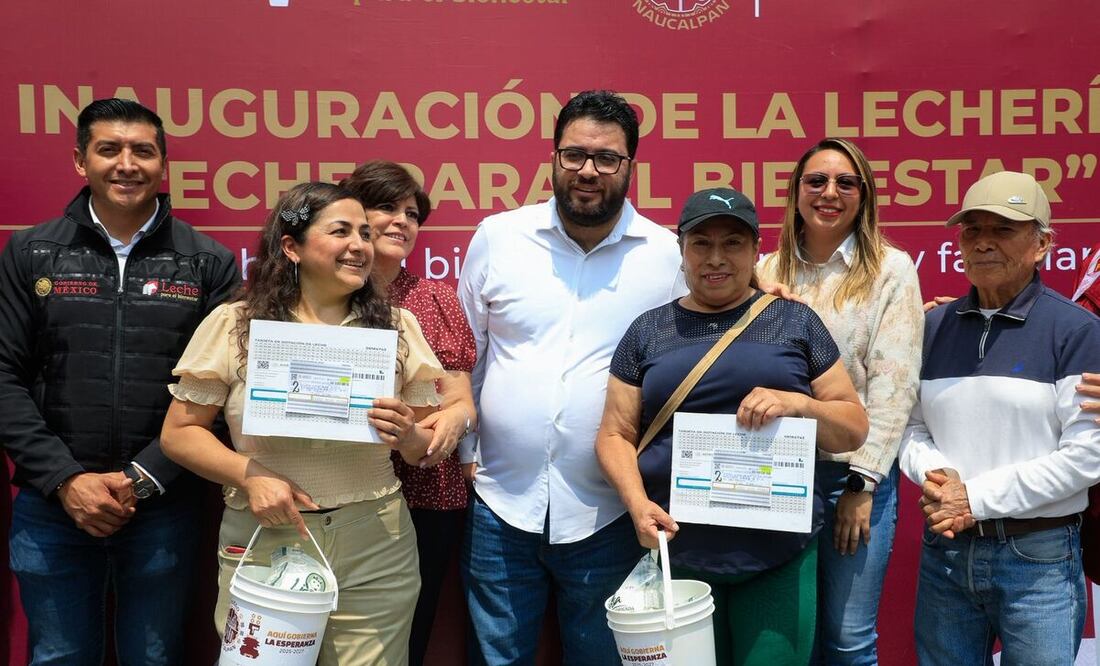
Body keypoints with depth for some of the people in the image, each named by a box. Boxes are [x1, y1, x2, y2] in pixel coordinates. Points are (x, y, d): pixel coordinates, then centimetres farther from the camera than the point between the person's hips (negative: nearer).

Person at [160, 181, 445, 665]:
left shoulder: (397, 328, 5)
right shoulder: (233, 324, -1)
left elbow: (429, 448, 9)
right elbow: (179, 433, 2)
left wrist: (409, 437, -14)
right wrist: (249, 475, -14)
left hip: (376, 553, 2)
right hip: (262, 543, -1)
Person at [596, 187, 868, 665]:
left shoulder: (795, 321, 6)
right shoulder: (648, 331, 7)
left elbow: (855, 428, 6)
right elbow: (615, 435, 6)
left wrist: (796, 403, -13)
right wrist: (637, 502, -11)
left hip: (781, 556, 0)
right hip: (678, 554, 1)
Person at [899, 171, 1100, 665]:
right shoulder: (934, 327, 8)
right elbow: (911, 426, 9)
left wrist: (979, 498, -14)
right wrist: (935, 474, -12)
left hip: (1039, 555, -4)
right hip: (945, 548, 4)